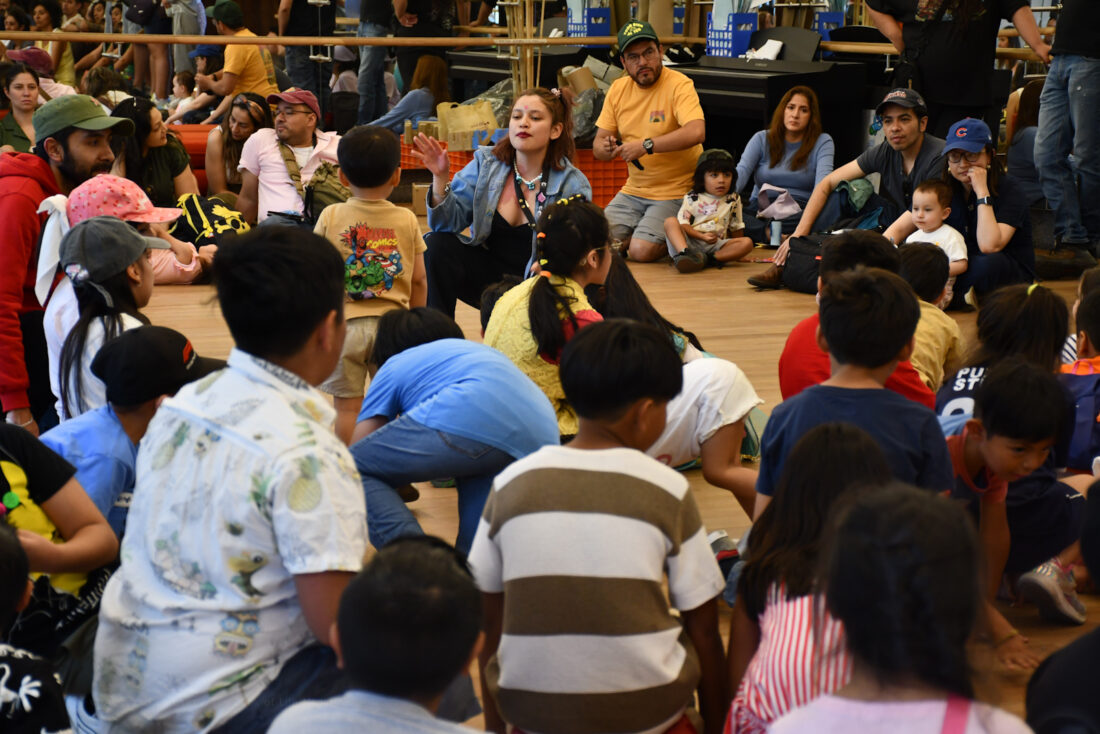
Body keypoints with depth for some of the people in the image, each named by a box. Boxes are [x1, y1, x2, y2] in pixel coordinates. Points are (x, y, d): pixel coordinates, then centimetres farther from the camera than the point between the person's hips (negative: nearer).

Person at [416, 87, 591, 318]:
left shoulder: (573, 185, -8)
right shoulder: (486, 163, 0)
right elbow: (451, 220, -7)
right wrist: (440, 178, -24)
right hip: (487, 273, 4)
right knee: (436, 245, -21)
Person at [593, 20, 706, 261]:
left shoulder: (679, 85, -14)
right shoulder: (618, 89, 6)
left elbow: (696, 132, -31)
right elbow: (598, 145, 9)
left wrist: (645, 146, -30)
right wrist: (606, 148, -16)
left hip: (676, 192, -6)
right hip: (633, 191, 6)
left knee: (641, 251, -21)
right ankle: (644, 232, 16)